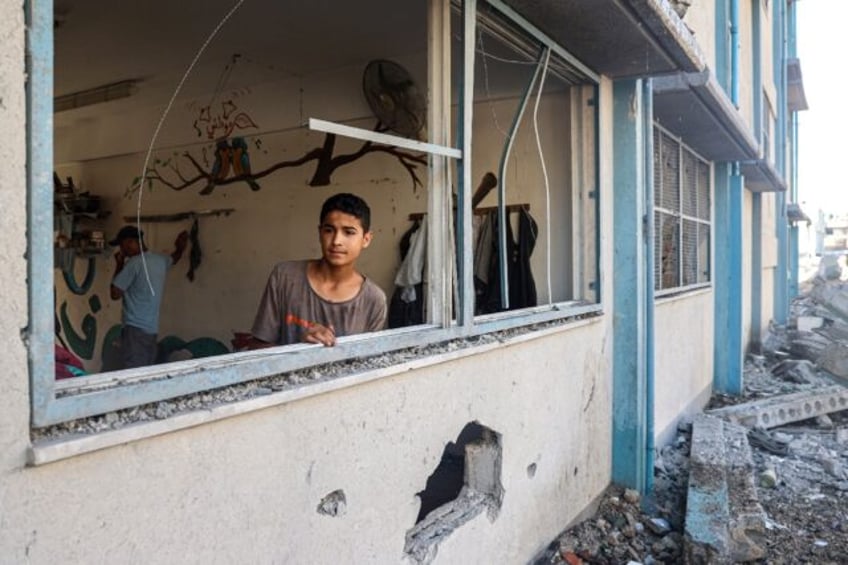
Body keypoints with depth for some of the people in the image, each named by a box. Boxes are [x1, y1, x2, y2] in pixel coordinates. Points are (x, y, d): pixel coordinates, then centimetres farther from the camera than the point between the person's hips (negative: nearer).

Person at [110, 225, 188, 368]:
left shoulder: (134, 263, -15)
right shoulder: (160, 260, 9)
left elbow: (115, 294, -9)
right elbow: (174, 258, 33)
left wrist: (119, 264, -1)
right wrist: (180, 248, 51)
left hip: (135, 329, -8)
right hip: (152, 328, 8)